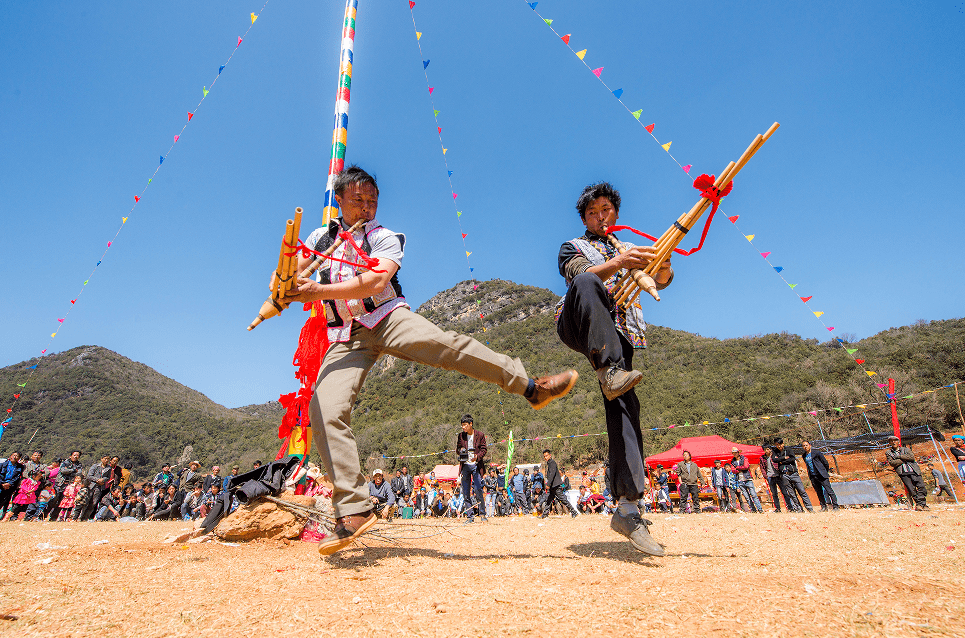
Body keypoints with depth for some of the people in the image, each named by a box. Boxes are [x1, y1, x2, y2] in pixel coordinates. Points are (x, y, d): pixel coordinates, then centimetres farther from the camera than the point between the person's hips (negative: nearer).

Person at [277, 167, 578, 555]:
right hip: (346, 338, 2)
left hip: (387, 318, -2)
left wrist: (320, 291, -15)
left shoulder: (385, 239, 8)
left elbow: (376, 282, -10)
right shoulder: (320, 238, 20)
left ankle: (532, 387, -24)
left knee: (446, 344, -30)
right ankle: (353, 510, -14)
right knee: (325, 412, -19)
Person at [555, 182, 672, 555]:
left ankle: (628, 509, -14)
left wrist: (662, 266, -13)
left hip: (617, 334, 3)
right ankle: (610, 370, -45)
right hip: (578, 327, -2)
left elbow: (659, 281, 12)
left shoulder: (630, 251, 30)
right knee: (586, 283, -34)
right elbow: (584, 275, -5)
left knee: (624, 409, -15)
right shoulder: (572, 248, 20)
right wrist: (619, 262, -24)